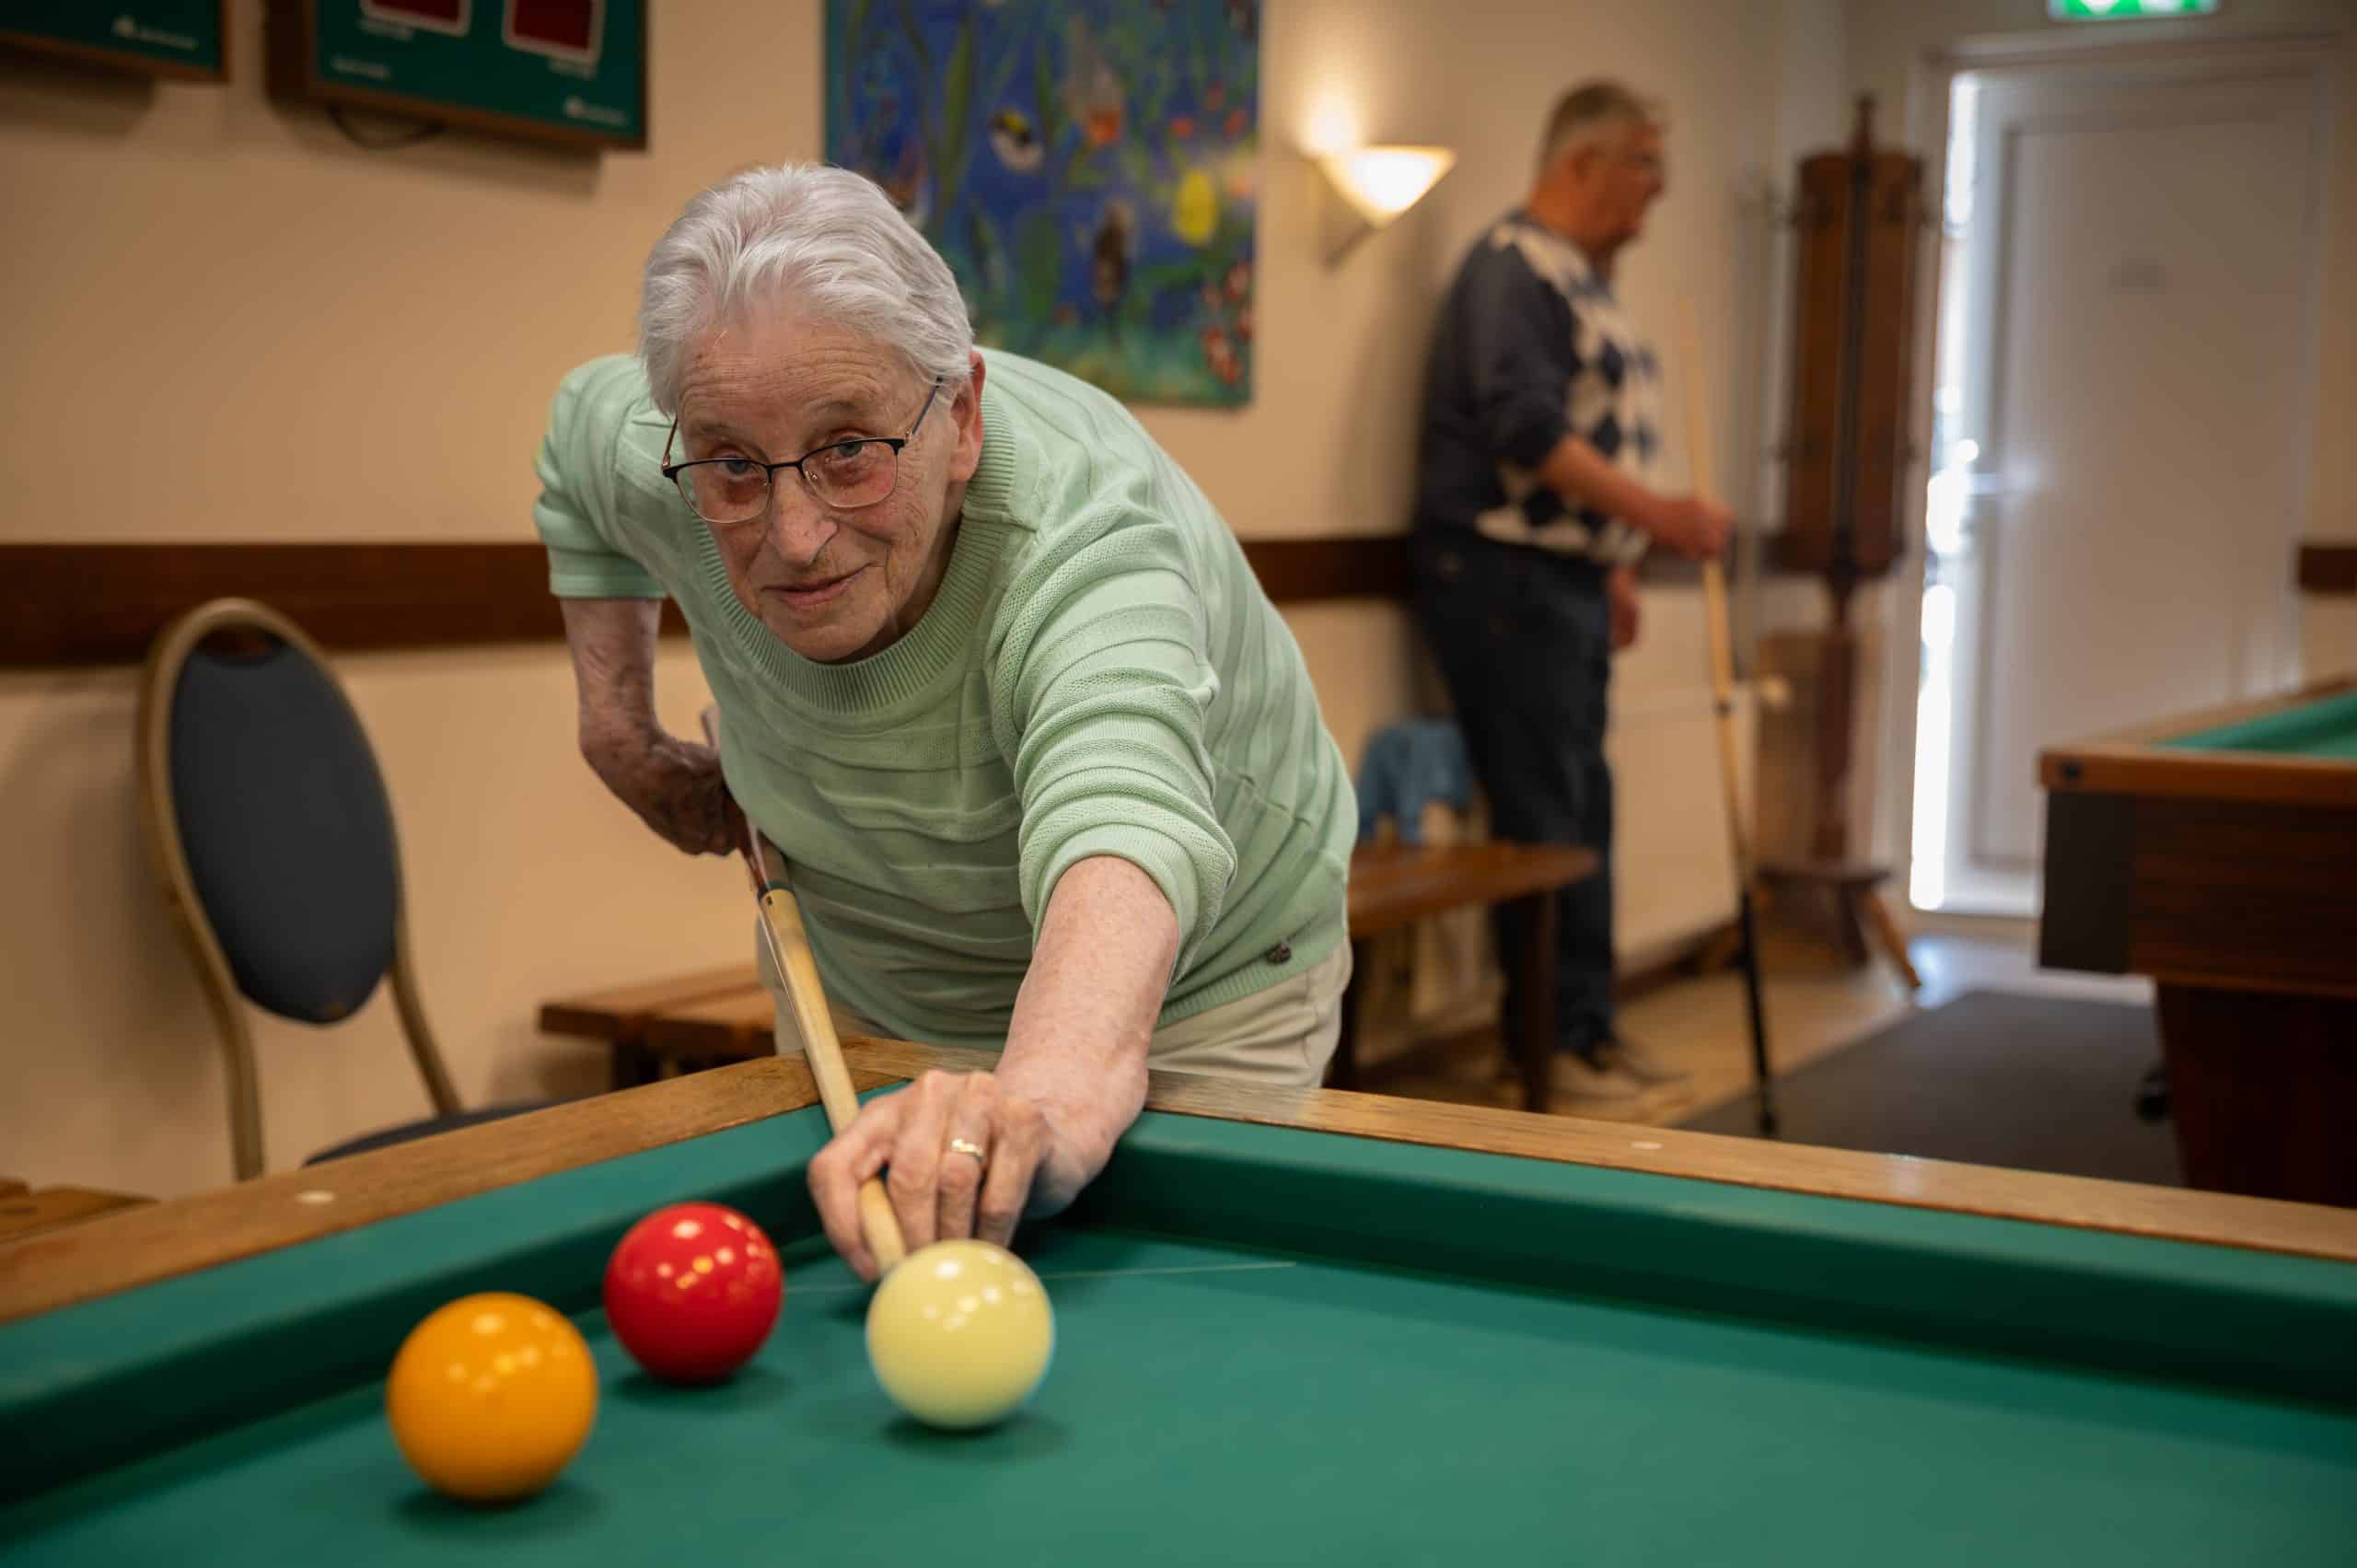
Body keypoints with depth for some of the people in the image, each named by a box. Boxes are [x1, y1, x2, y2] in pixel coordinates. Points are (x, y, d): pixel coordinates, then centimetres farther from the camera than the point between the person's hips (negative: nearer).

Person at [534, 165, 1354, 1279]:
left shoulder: (1083, 542, -42)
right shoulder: (659, 469, -23)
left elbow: (1121, 820, -64)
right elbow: (579, 429, 5)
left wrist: (1054, 1086, -85)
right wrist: (617, 736, 1)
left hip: (1189, 991, -4)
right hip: (856, 984, 5)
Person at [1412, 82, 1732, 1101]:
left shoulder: (1584, 278, 19)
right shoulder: (1514, 267, -12)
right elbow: (1526, 431, -22)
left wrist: (1613, 563, 19)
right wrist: (1656, 514, -23)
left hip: (1567, 579, 10)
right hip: (1501, 573, -10)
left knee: (1581, 812, 12)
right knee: (1542, 819, -6)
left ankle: (1587, 1028, 19)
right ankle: (1549, 1041, 2)